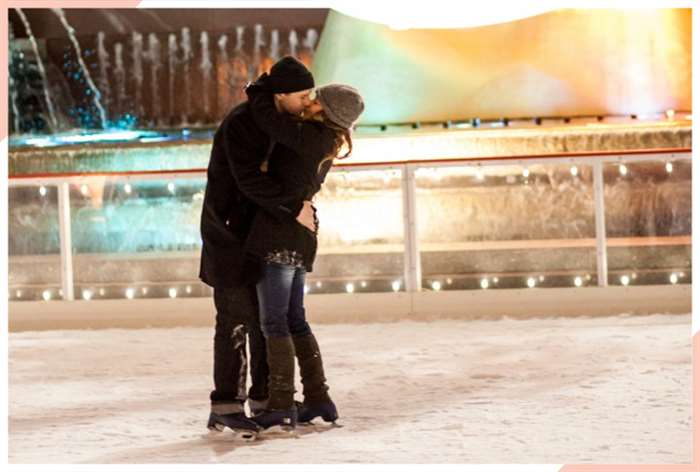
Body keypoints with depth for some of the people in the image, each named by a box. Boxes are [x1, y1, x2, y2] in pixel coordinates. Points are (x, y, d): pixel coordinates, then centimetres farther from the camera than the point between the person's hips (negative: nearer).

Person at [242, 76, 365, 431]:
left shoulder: (309, 136, -15)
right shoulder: (327, 144, 14)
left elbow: (265, 114, -13)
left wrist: (262, 86, 6)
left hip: (280, 233, -10)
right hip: (300, 237, 10)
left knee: (274, 321, -7)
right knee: (295, 320, 14)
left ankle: (282, 406, -7)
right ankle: (318, 399, 15)